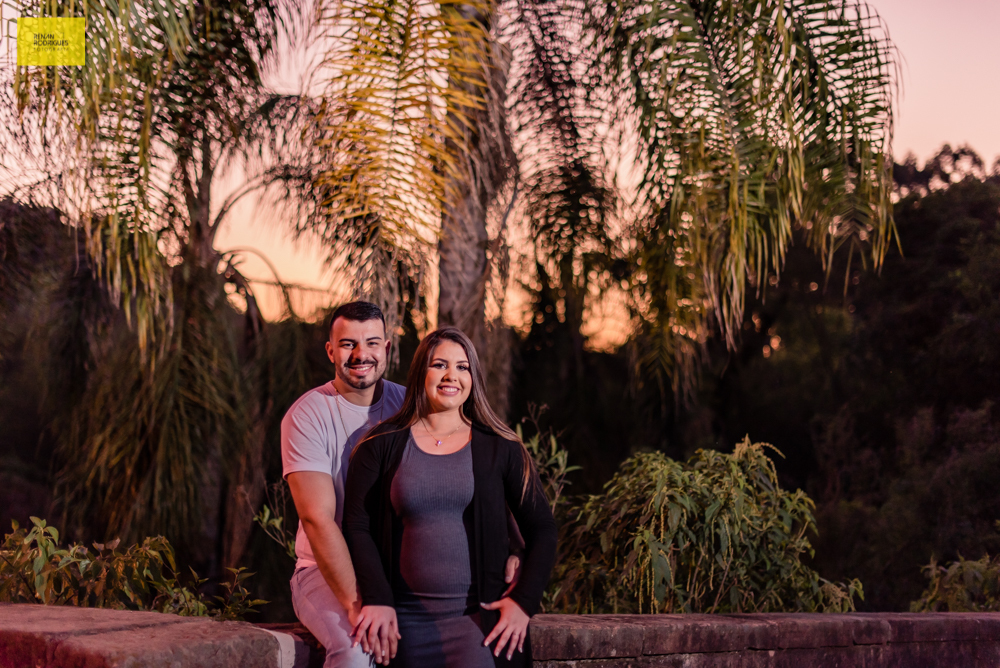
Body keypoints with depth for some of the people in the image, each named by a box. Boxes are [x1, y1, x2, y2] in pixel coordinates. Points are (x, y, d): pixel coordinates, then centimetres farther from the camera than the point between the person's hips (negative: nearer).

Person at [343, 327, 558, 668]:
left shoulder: (500, 449, 7)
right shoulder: (382, 446, 7)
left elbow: (541, 530, 9)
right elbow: (357, 527, 2)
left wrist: (524, 601, -4)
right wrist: (376, 599, -11)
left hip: (477, 615, -1)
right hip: (406, 620, 1)